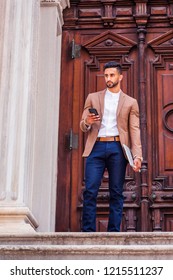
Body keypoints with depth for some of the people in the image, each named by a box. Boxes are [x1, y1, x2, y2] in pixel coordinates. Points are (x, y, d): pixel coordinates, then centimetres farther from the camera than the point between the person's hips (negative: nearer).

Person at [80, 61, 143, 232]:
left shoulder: (130, 102, 14)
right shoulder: (93, 98, 17)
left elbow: (134, 130, 6)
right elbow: (82, 126, 16)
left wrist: (137, 156, -7)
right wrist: (87, 122, -9)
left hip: (117, 148, 0)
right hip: (96, 147, 1)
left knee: (116, 193, 0)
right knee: (90, 191, -7)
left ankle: (114, 232, 3)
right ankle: (88, 231, -4)